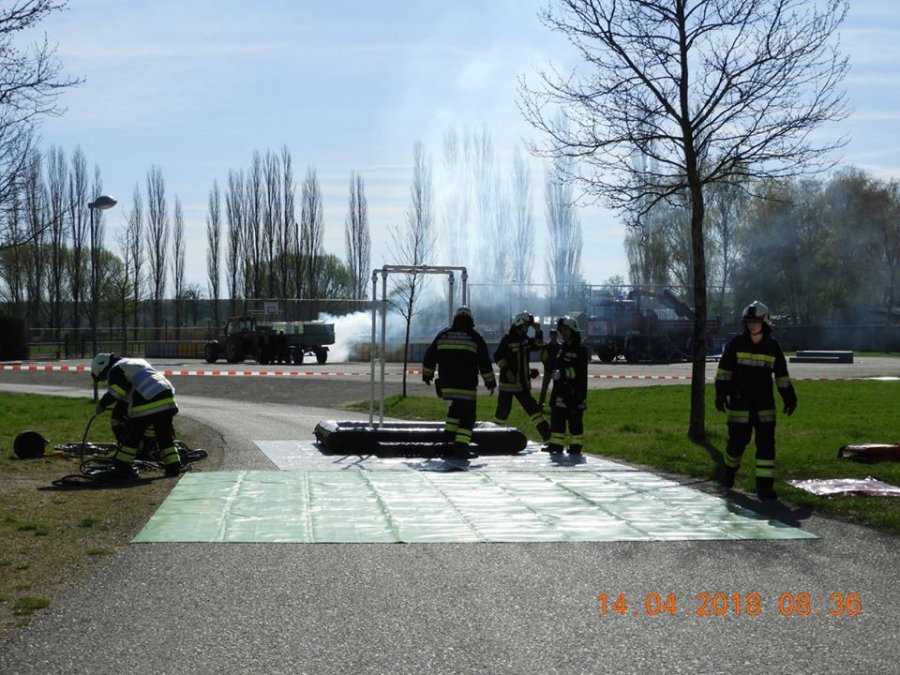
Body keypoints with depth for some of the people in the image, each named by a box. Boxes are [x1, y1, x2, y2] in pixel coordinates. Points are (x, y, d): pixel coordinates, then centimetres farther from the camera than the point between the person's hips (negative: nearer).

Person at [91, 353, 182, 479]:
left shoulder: (116, 370, 6)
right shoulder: (139, 362, 33)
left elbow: (116, 392, -11)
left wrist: (102, 404, 0)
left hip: (146, 404, -8)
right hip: (167, 400, 8)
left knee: (131, 436, 5)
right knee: (165, 435, 15)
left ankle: (122, 468, 9)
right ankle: (173, 467, 12)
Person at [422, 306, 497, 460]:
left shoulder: (443, 335, 8)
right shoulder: (475, 337, -1)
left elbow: (430, 356, 13)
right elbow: (484, 362, -1)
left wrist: (427, 374, 25)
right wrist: (490, 382, 5)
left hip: (446, 384, 4)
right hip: (466, 386, -4)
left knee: (456, 407, 27)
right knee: (467, 415, -2)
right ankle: (461, 447, -15)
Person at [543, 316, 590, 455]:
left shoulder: (581, 350, -8)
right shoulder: (562, 348, 17)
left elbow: (579, 371, -19)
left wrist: (563, 373, -27)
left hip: (575, 391, -8)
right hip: (560, 390, 8)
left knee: (575, 420, -1)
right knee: (557, 417, 6)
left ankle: (576, 445, 5)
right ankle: (556, 444, 11)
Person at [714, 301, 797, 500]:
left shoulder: (772, 346, 4)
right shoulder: (736, 343, -2)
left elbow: (781, 375, 11)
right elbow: (724, 370, 0)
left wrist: (789, 398, 9)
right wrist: (721, 394, -7)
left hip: (764, 404, 2)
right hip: (739, 402, -2)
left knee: (766, 443, -4)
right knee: (738, 440, 3)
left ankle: (765, 486, -2)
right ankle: (728, 469, 33)